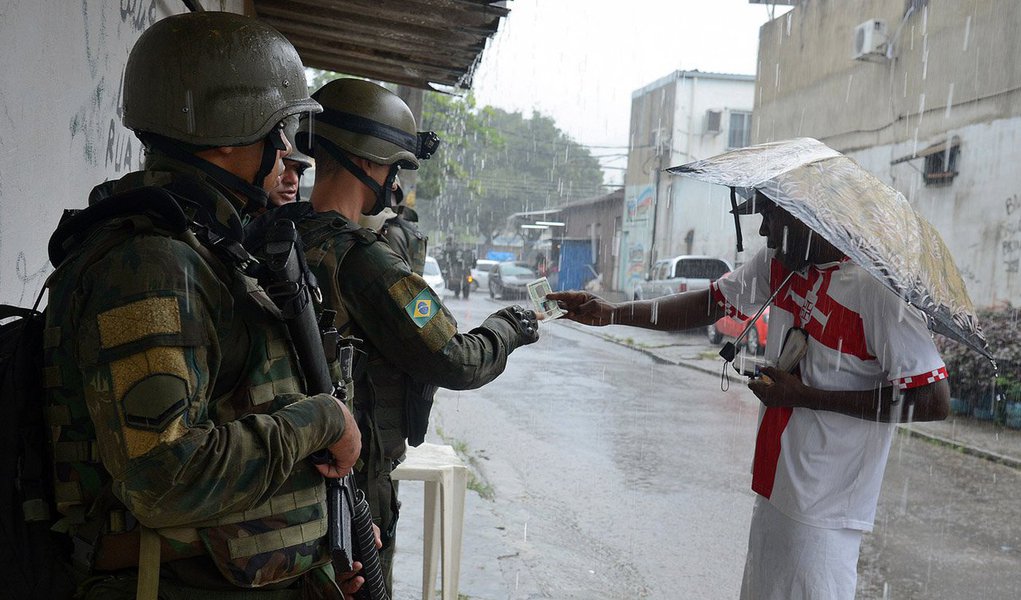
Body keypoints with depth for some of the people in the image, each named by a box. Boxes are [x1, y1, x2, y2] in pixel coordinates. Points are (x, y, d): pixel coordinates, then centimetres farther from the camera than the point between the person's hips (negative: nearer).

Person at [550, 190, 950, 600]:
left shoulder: (875, 286, -22)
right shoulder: (780, 262, 2)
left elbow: (935, 401, -22)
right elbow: (710, 303, 9)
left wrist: (806, 396, -20)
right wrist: (612, 314, -1)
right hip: (773, 492, 8)